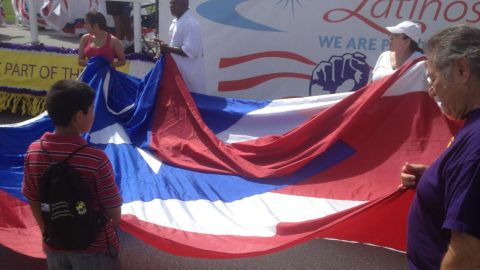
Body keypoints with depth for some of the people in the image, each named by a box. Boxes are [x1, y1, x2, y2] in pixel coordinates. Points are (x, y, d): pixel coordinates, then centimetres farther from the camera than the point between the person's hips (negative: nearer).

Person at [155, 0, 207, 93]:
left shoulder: (190, 24, -21)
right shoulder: (176, 22, 10)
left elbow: (190, 51, -27)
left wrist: (168, 49, -21)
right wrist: (165, 45, 4)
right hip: (179, 70, 9)